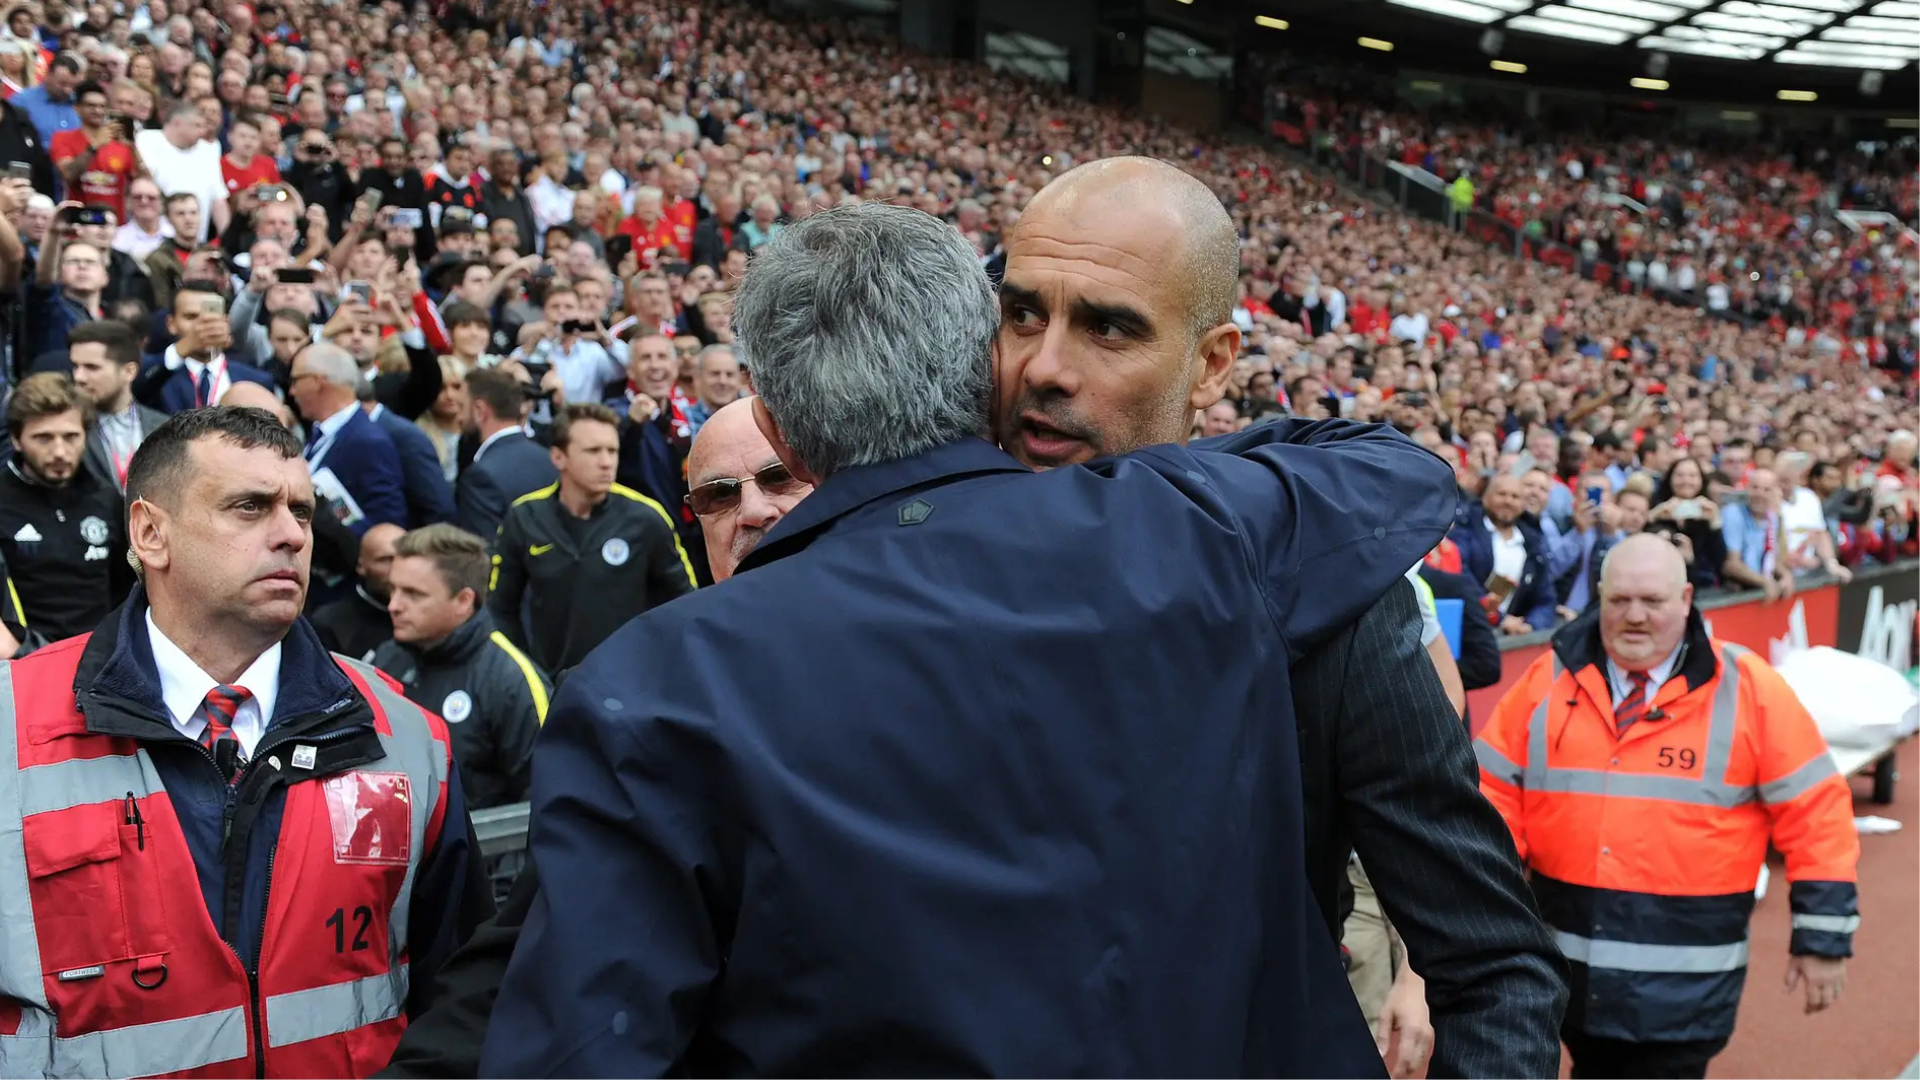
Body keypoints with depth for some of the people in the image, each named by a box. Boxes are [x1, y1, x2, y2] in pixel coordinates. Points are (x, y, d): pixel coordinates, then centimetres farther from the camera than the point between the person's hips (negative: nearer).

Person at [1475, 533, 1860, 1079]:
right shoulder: (1549, 680, 1)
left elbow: (1815, 811, -2)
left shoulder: (1748, 690, -5)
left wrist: (1823, 936, -3)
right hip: (1570, 964, 3)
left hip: (1684, 978, -3)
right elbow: (1494, 791, 4)